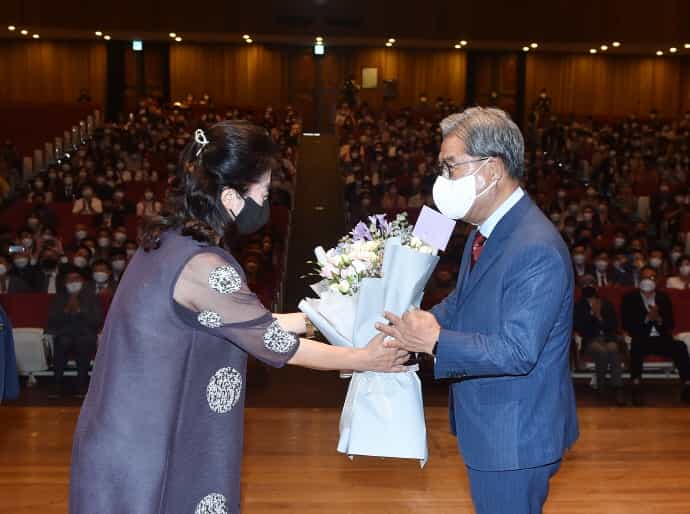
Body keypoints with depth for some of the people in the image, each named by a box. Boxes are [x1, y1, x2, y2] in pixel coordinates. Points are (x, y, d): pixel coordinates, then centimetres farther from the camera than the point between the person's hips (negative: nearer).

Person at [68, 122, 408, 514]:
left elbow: (248, 325, 11)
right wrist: (367, 359, -1)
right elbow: (277, 344, -14)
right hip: (147, 451, -8)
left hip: (136, 435, 9)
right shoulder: (204, 266, -24)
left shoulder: (168, 240, 2)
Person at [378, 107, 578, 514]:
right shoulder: (488, 230, 3)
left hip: (516, 435, -9)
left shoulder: (536, 250, -28)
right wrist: (411, 327, -2)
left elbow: (517, 352, -30)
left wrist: (435, 341, -27)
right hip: (488, 420, 9)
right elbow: (464, 302, 12)